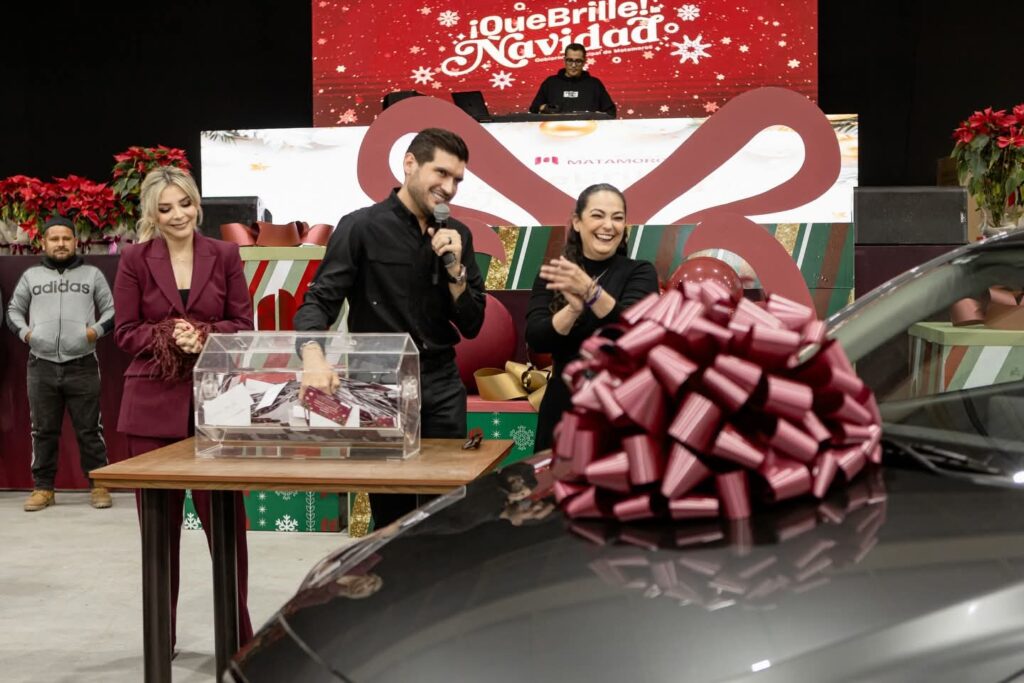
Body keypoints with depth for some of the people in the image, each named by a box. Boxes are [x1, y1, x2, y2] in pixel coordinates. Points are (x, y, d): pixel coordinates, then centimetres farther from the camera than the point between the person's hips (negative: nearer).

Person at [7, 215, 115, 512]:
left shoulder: (92, 274, 10)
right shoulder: (31, 276, 13)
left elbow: (111, 309, 10)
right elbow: (13, 310, 17)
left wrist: (98, 330, -7)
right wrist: (24, 332, -1)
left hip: (82, 365, -2)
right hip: (41, 366, 2)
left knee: (89, 430, 1)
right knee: (43, 431, 7)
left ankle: (98, 486, 8)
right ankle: (43, 488, 15)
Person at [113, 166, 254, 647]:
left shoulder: (224, 256, 5)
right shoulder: (135, 261, 3)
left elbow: (244, 325, 3)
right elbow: (124, 331, 1)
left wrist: (203, 336, -14)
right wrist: (169, 336, -16)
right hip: (154, 402, 0)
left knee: (226, 516, 0)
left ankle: (239, 632, 14)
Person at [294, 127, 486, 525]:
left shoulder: (457, 236, 7)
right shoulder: (361, 227, -5)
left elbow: (471, 326, 7)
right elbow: (319, 301, -13)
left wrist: (455, 268, -10)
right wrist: (313, 358, -32)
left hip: (441, 387, 4)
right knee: (391, 514, 4)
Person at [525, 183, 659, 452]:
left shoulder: (639, 272, -1)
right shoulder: (553, 274, 5)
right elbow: (535, 339, -8)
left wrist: (589, 290, -33)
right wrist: (574, 308, -25)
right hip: (564, 409, 2)